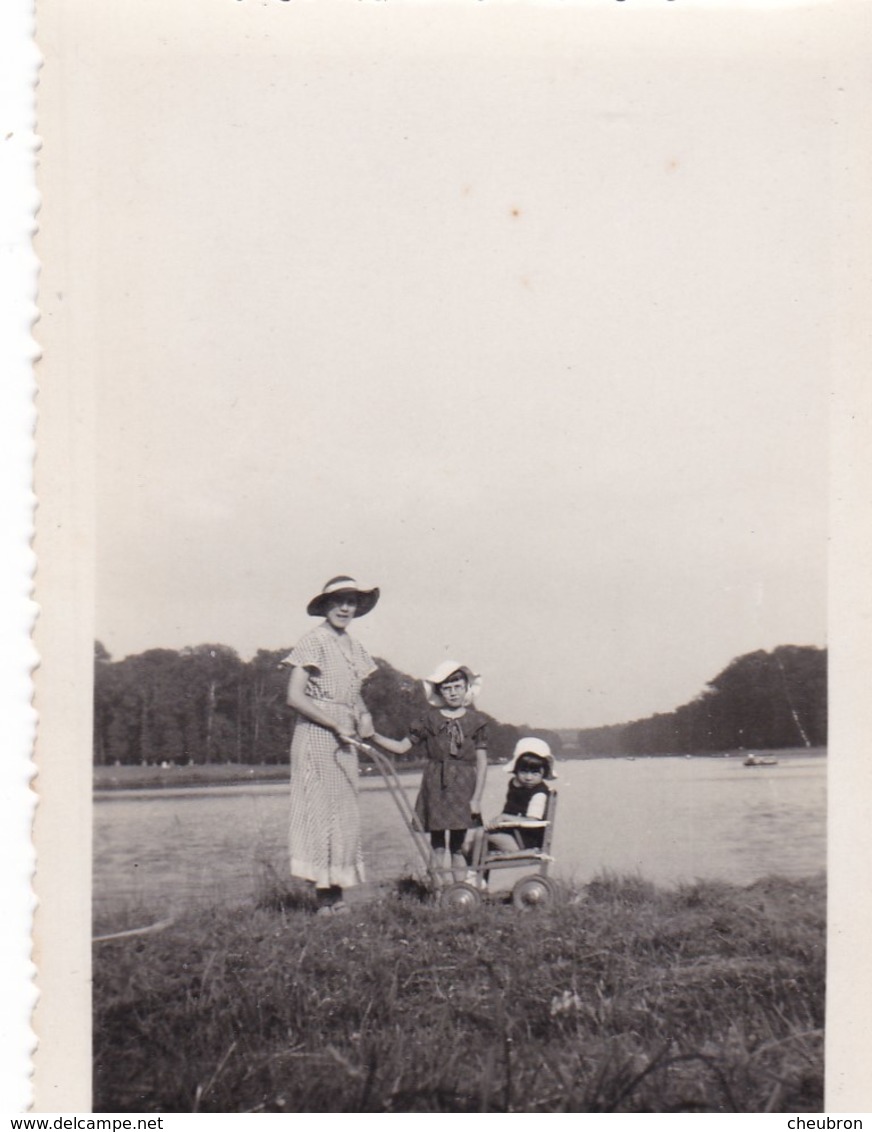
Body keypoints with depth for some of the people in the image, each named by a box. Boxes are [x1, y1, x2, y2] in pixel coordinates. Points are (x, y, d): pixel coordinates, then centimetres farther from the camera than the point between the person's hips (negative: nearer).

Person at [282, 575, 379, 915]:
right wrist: (337, 725, -16)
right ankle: (324, 899, -2)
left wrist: (363, 715, 1)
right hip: (316, 736, -8)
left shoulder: (354, 647, 14)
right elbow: (295, 697, -14)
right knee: (322, 811, -7)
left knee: (345, 815, 8)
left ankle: (337, 894, 15)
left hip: (344, 741, 8)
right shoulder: (313, 641, -9)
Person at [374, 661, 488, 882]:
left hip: (463, 787, -1)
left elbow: (482, 762, 1)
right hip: (435, 787, 1)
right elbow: (401, 747, 5)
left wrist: (476, 798, -5)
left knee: (458, 847, 3)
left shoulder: (475, 721, 2)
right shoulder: (430, 720, 4)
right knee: (437, 846, 2)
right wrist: (373, 737, -9)